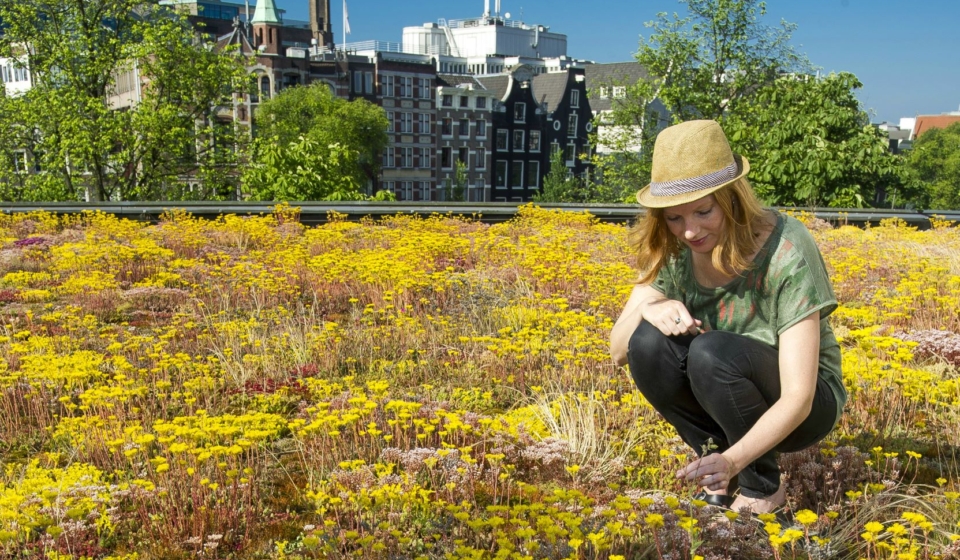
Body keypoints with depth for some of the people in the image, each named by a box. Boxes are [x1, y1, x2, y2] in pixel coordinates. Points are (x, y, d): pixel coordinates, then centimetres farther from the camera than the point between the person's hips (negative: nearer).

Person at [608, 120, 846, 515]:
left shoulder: (787, 250, -27)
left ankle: (764, 486, -8)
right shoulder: (674, 251, -12)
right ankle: (715, 462, -3)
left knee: (711, 352, -34)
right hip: (722, 399, 4)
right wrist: (647, 308, -32)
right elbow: (618, 352, -10)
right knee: (649, 343, -25)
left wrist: (733, 461, -44)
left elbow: (798, 398, -29)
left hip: (804, 406, -4)